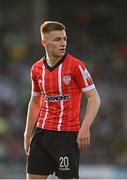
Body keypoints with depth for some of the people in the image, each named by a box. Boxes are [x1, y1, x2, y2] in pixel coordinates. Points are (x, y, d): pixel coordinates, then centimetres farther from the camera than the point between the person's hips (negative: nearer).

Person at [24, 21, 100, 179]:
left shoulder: (75, 65, -8)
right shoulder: (37, 69, 7)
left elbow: (94, 98, -8)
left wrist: (85, 128, -19)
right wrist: (27, 135, 17)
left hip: (68, 134, -5)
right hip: (42, 131, 5)